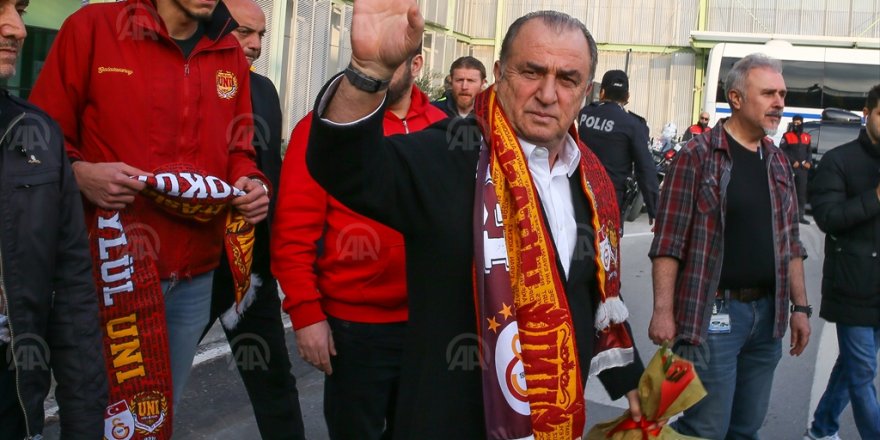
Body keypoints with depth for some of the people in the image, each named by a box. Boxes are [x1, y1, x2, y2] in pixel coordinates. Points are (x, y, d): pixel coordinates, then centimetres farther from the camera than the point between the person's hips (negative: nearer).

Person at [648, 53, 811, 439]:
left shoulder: (778, 163, 12)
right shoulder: (698, 155, -8)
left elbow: (790, 243, 17)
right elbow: (669, 241, -11)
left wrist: (800, 307, 13)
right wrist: (663, 310, -16)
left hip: (768, 314, 6)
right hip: (713, 313, -6)